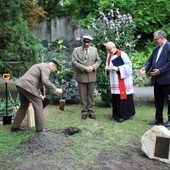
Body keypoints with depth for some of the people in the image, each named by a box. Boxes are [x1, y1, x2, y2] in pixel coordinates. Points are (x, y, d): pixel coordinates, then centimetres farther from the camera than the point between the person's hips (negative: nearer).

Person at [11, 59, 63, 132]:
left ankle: (15, 126, 25)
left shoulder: (41, 66, 28)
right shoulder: (46, 67, -4)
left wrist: (39, 95, 25)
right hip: (28, 87, -10)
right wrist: (56, 90, -12)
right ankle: (40, 128, 2)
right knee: (38, 105, -2)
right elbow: (45, 81, -19)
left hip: (21, 85, 10)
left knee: (24, 106, 20)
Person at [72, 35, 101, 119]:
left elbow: (98, 60, 10)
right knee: (83, 96, 5)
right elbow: (74, 62, -9)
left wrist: (93, 67, -10)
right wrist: (84, 68, -17)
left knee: (91, 95, 8)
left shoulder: (94, 49, 9)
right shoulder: (76, 50, -1)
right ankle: (84, 111, 16)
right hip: (81, 76, -2)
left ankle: (91, 111, 18)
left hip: (92, 76, 2)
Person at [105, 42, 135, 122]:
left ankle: (124, 114, 5)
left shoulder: (122, 54, -10)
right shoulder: (109, 56, 11)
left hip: (123, 80, -6)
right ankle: (116, 114, 16)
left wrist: (118, 69, -22)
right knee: (115, 97, 8)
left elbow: (128, 65, -13)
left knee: (123, 97, -3)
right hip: (114, 81, 6)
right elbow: (107, 66, 18)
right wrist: (107, 69, -6)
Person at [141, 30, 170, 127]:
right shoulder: (156, 49, 15)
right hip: (157, 80, 8)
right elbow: (150, 60, 16)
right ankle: (158, 119, 24)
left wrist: (160, 71, -20)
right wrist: (146, 68, -2)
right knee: (158, 101, 14)